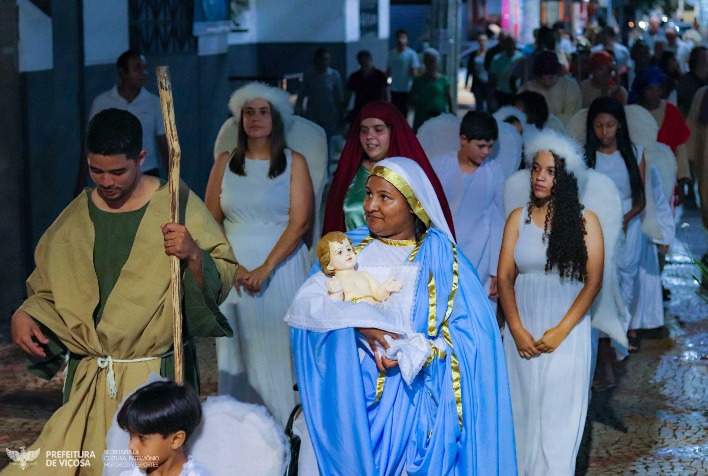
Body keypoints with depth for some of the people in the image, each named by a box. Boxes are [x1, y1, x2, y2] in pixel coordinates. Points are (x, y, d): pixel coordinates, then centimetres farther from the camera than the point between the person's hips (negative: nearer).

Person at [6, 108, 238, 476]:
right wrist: (23, 315, 0)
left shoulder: (176, 205, -3)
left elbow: (225, 278, -4)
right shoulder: (75, 218, 8)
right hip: (87, 379, 3)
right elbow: (47, 290, 19)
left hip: (158, 377, -3)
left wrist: (193, 255, -22)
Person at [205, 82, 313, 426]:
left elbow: (300, 221, -7)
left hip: (282, 266, -2)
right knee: (240, 351, 3)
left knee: (280, 349, -2)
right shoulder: (225, 163, 9)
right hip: (234, 268, 2)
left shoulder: (294, 162, 2)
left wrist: (265, 268, -17)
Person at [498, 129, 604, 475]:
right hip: (522, 330, 2)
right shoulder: (518, 218, 5)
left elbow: (594, 282, -5)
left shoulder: (585, 221, 0)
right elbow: (504, 277, 2)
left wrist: (561, 331, -12)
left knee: (558, 418, -1)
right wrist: (517, 330, -10)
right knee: (523, 413, 6)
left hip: (566, 332, -2)